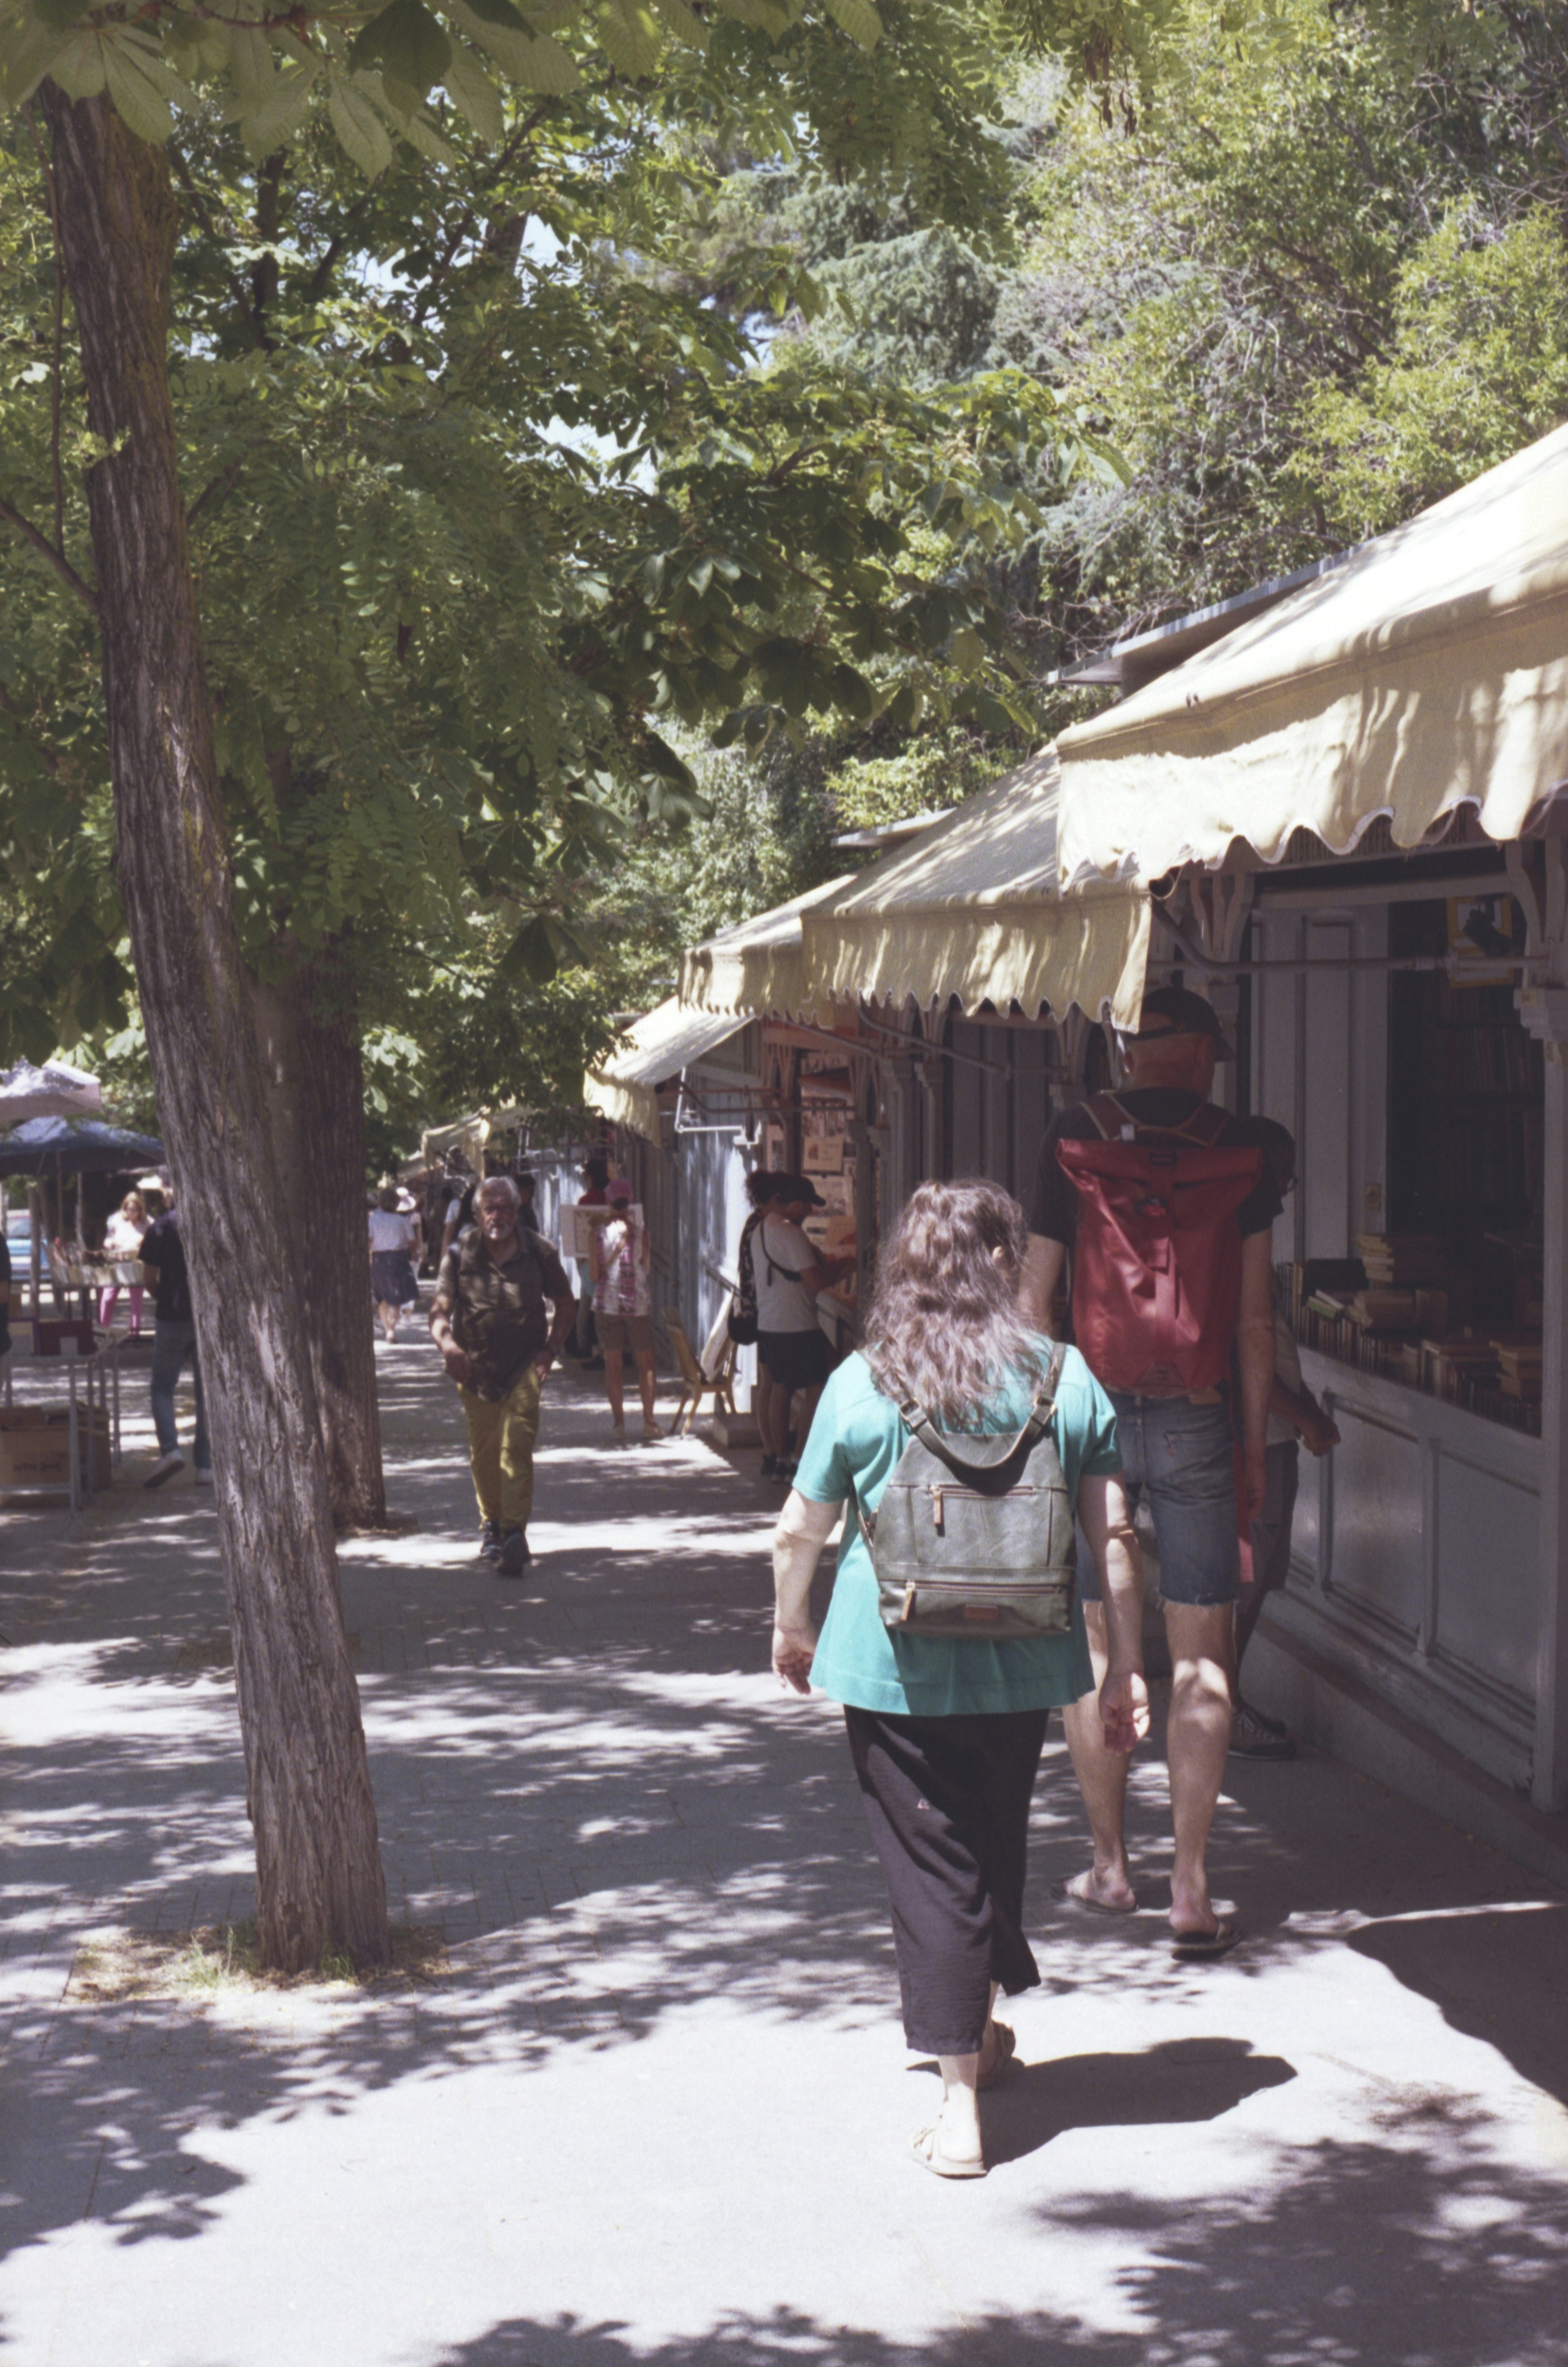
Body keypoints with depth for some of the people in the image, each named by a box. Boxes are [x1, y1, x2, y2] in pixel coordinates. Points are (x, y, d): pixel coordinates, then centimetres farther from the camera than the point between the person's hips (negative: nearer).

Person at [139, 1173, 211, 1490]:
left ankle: (169, 1449, -14)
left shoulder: (160, 1228, -5)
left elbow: (150, 1279, -2)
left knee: (162, 1388, 8)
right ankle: (206, 1465, 5)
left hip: (172, 1318, -2)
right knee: (207, 1391, 8)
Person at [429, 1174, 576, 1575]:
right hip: (475, 1367, 2)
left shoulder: (538, 1252, -2)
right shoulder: (460, 1254, -3)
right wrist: (447, 1343, -28)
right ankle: (491, 1524, 32)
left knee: (517, 1447, -15)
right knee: (482, 1454, 11)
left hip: (524, 1365, -2)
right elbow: (440, 1312, -6)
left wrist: (550, 1349, -1)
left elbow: (565, 1304, 11)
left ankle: (515, 1532, -23)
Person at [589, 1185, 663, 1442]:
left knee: (612, 1364, 6)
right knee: (645, 1363, 9)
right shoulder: (640, 1233, -4)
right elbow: (645, 1269, 3)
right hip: (638, 1303, 0)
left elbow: (595, 1274, -3)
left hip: (607, 1303, 0)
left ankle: (619, 1423, 2)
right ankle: (649, 1422, 9)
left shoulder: (598, 1234, -4)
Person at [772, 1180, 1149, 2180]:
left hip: (895, 1662, -2)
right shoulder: (1067, 1377, -2)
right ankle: (984, 2030, 42)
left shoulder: (861, 1383, -4)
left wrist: (792, 1627, 20)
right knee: (996, 1843, 22)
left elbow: (800, 1530, 2)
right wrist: (1127, 1665, 7)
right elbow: (1113, 1537, -2)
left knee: (933, 1864, 4)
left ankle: (961, 2104, 3)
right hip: (1021, 1659, 2)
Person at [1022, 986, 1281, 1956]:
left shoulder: (1072, 1136, 2)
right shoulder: (1236, 1146, 0)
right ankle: (1192, 1890, 1)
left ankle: (1111, 1866, 19)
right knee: (1200, 1656, 3)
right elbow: (1254, 1313, 0)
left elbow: (1036, 1296, 2)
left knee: (1094, 1646, 11)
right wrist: (1254, 1442, 7)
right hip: (1192, 1414, -1)